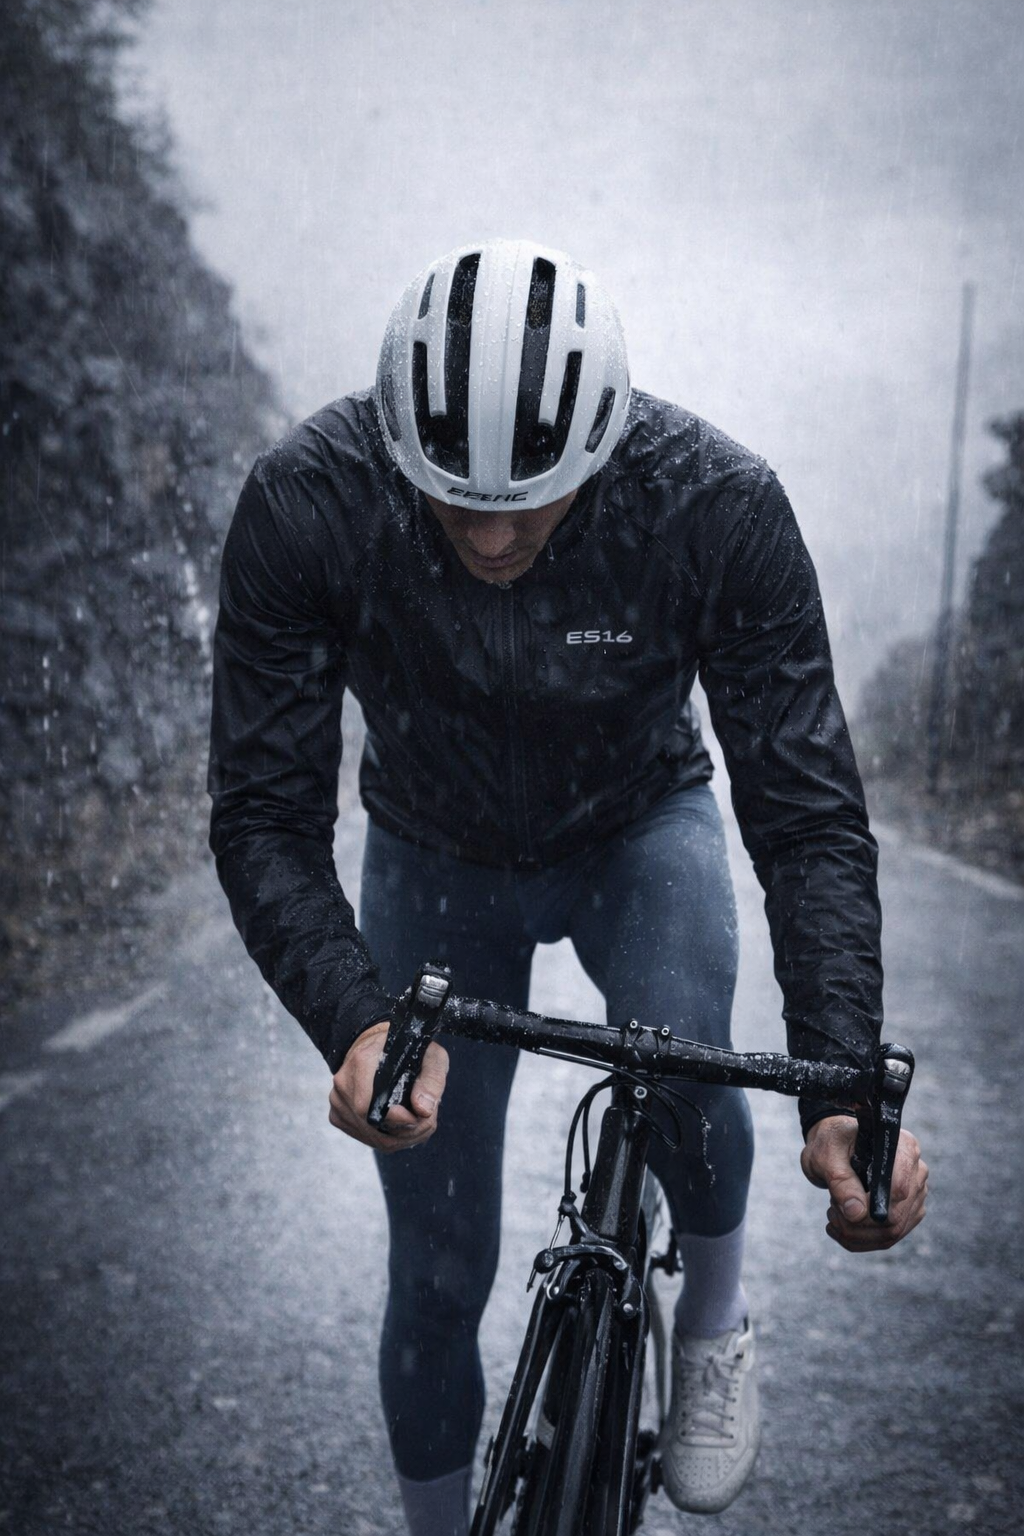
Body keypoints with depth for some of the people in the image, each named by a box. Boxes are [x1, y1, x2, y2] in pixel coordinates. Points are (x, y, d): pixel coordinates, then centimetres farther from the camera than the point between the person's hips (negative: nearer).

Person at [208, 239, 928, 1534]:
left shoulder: (719, 506, -31)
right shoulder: (306, 502, -31)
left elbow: (807, 810, -29)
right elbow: (264, 815, -28)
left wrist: (846, 1087, -41)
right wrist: (356, 1023, -46)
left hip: (639, 829, 0)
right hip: (435, 857, 1)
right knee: (439, 1272, 3)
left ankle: (714, 1321, 2)